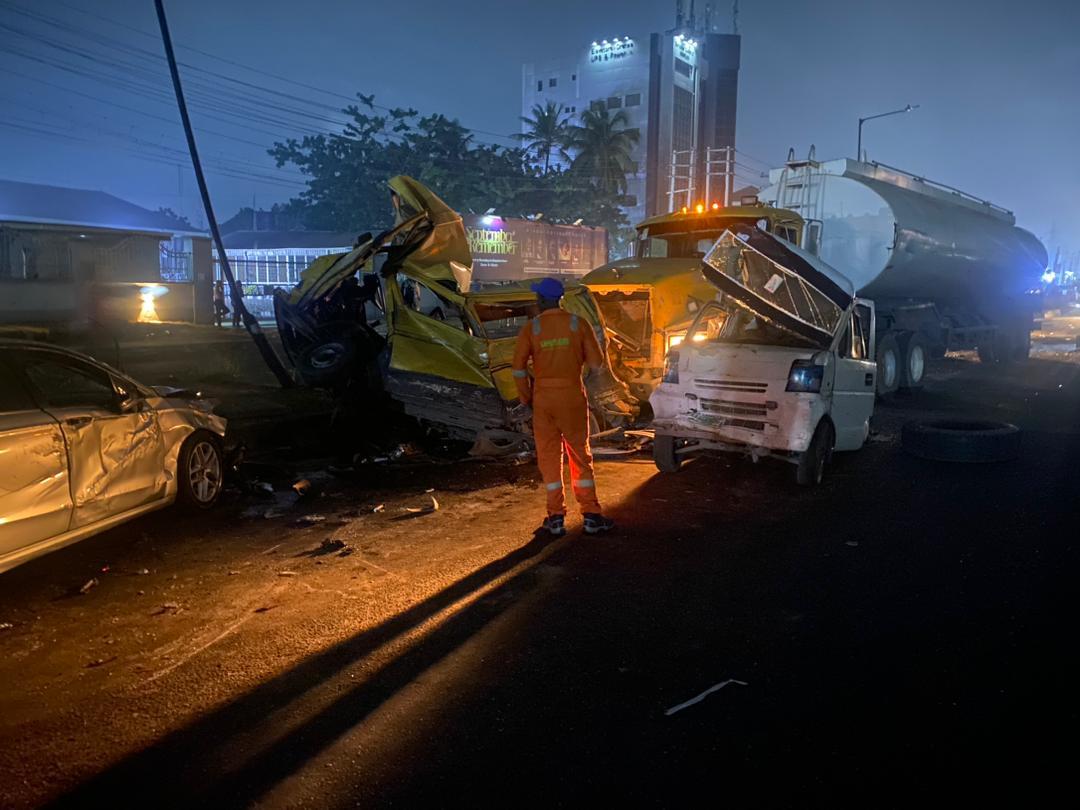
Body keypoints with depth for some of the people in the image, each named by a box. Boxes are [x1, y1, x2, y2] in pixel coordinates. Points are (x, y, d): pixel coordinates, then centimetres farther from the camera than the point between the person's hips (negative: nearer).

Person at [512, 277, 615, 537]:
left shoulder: (530, 327, -4)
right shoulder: (578, 323, -4)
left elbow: (519, 367, -5)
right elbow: (596, 361, -3)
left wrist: (526, 397, 8)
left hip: (544, 398, 0)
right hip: (573, 397, 1)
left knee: (549, 457, 8)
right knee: (580, 455, 10)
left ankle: (556, 518, 11)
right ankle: (591, 516, 11)